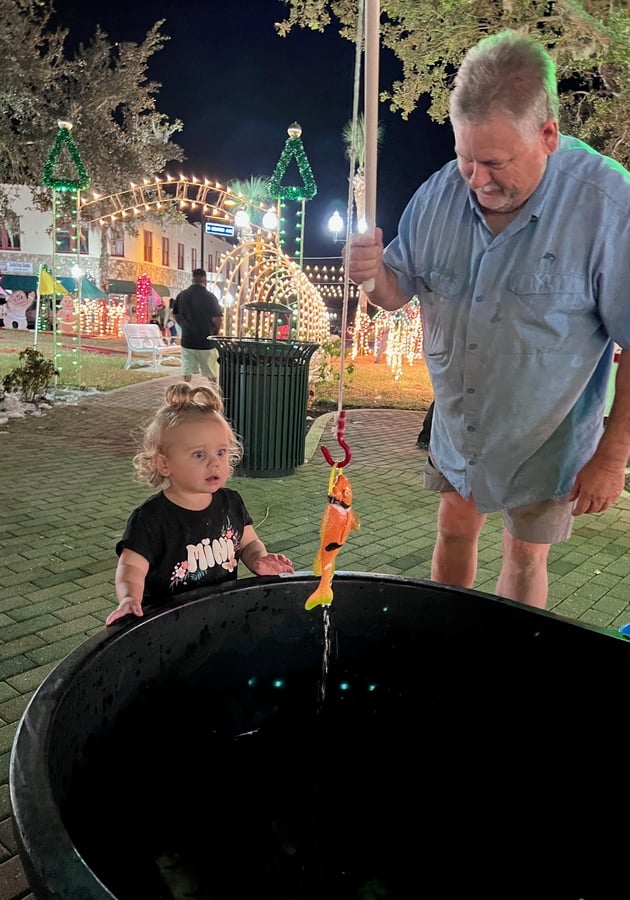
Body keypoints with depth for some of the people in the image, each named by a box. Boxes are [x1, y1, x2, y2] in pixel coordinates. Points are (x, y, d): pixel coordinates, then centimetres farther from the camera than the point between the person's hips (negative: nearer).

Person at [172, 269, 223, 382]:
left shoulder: (181, 295, 3)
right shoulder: (209, 297, -12)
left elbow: (175, 315, 12)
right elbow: (217, 318, -16)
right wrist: (217, 331, 2)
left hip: (187, 340, 4)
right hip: (206, 340, -4)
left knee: (187, 371, 10)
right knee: (212, 374, 7)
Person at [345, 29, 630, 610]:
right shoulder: (440, 192, -9)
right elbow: (397, 291, 1)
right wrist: (370, 274, -23)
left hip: (546, 440, -4)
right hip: (457, 427, 4)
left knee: (524, 558, 12)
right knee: (454, 530, 20)